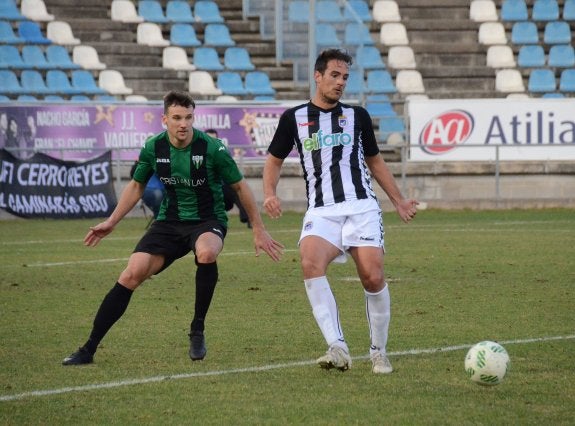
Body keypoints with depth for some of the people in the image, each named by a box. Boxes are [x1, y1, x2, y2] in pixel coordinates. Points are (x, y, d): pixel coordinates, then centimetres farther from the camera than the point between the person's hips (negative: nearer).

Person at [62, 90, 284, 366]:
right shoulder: (153, 148, -6)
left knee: (206, 252, -39)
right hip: (170, 221, 3)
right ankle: (88, 350, -8)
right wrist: (111, 222, 13)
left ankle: (197, 330, -18)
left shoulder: (211, 148, -16)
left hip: (208, 221, -3)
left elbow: (240, 187, -3)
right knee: (132, 273, -15)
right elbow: (136, 186, 14)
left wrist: (258, 230, 0)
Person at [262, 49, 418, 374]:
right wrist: (270, 194, 0)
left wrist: (399, 200, 22)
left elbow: (374, 161, 25)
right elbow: (275, 160, 19)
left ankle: (379, 352, 8)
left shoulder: (357, 116, 14)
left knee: (373, 276, -14)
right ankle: (338, 348, -33)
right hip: (322, 212, -1)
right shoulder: (294, 118, 10)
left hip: (363, 208, 1)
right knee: (310, 262, -30)